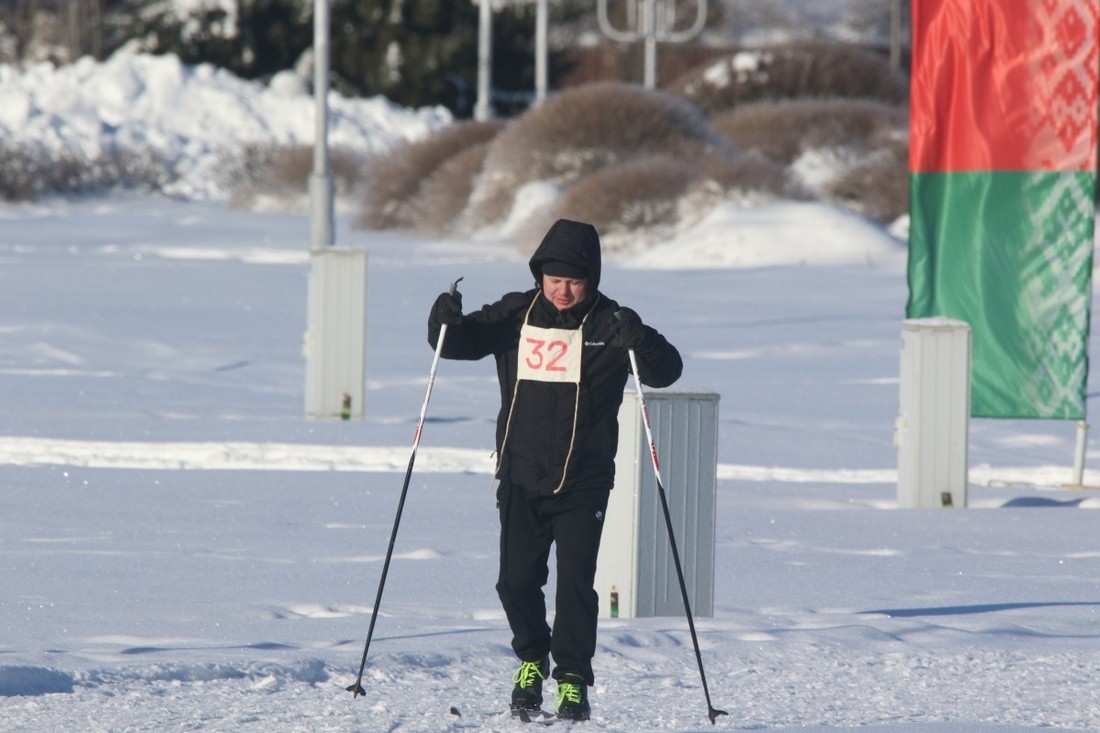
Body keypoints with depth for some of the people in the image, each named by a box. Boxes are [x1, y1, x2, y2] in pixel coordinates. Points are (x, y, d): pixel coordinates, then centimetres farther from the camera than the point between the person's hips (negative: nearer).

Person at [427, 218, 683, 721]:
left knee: (575, 581, -9)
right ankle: (531, 660, 29)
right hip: (520, 477, 3)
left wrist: (640, 343, -29)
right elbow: (459, 343, 10)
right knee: (516, 580, 5)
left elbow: (666, 372, -9)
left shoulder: (608, 323, -3)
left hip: (583, 484, -3)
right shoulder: (516, 315, 4)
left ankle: (573, 679, 1)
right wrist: (446, 323, -12)